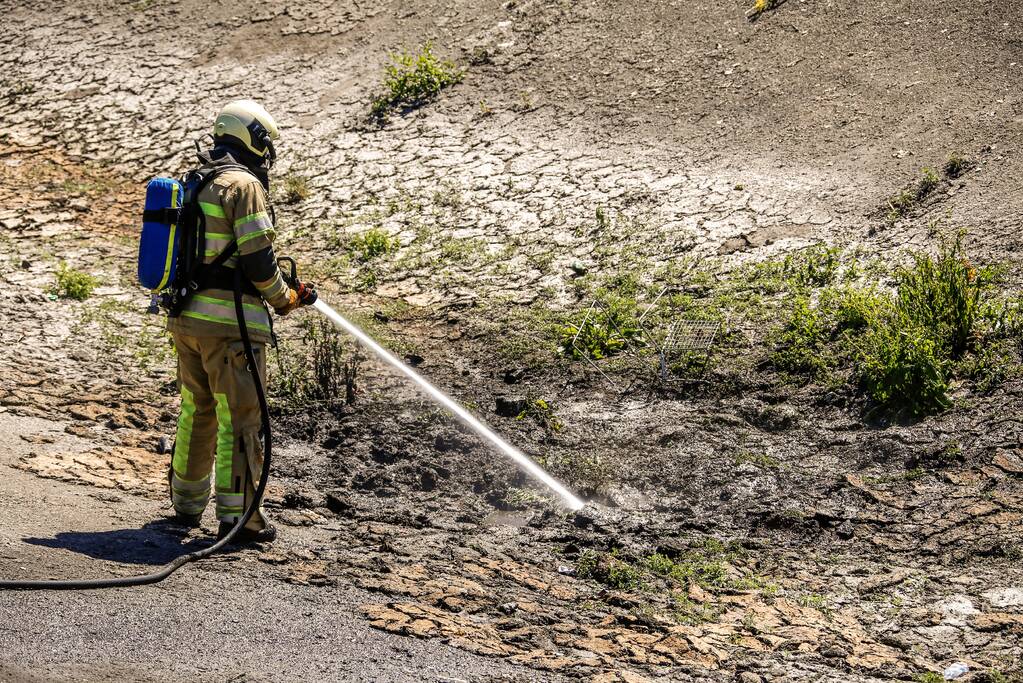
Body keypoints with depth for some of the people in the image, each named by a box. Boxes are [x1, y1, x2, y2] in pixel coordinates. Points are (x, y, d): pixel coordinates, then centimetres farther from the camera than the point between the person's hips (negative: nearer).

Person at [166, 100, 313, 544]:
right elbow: (258, 259, -16)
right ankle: (237, 515, -3)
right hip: (229, 322, -8)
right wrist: (284, 299, 0)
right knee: (238, 418, -4)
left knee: (196, 411, 18)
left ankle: (187, 504, 27)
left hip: (186, 318, 8)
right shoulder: (244, 185, -11)